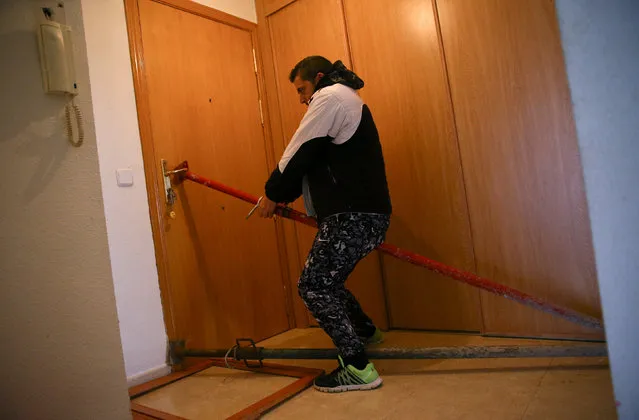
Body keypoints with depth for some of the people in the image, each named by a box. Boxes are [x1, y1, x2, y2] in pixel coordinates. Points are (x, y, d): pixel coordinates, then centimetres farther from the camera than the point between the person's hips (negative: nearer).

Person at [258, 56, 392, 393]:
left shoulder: (330, 96, -5)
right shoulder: (347, 100, 28)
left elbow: (299, 154, -9)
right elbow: (315, 162, 24)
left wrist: (273, 194, 3)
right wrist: (284, 194, 18)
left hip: (353, 218, -10)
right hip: (364, 214, 10)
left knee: (313, 287, -6)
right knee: (325, 281, 21)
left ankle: (358, 368, -1)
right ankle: (364, 332, 37)